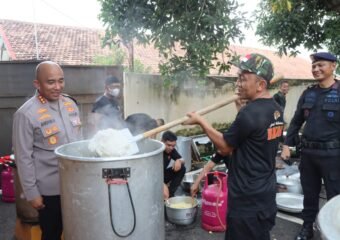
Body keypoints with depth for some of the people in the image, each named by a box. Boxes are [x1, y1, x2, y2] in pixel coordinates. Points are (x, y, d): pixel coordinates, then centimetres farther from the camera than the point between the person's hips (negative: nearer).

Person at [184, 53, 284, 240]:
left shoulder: (249, 113, -24)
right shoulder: (276, 109, 3)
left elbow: (225, 147, -13)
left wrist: (200, 121, -6)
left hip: (247, 198, -8)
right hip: (266, 192, 9)